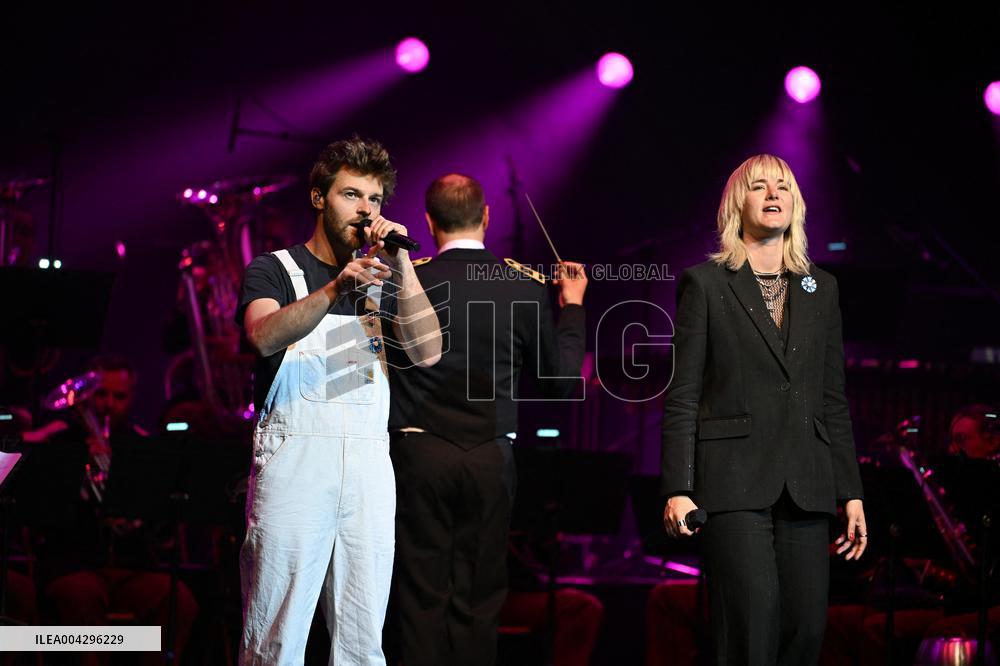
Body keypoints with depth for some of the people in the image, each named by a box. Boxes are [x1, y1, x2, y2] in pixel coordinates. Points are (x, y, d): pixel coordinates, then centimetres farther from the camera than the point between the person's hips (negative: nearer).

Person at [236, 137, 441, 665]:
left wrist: (401, 264, -6)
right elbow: (265, 336, -16)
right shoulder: (273, 270, 6)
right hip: (294, 458, -4)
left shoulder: (381, 278, 18)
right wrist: (335, 289, -31)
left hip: (369, 464, 4)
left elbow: (428, 353, 3)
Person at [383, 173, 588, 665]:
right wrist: (573, 306, 19)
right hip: (491, 459, 1)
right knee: (478, 598, 9)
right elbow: (560, 380, 5)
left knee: (423, 594, 6)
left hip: (419, 457, -1)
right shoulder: (524, 289, -3)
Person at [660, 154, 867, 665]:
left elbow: (833, 400, 16)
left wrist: (851, 492, 10)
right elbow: (681, 397, 0)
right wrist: (677, 489, -9)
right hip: (734, 480, -4)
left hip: (804, 486, 4)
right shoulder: (705, 283, 3)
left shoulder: (820, 288, 15)